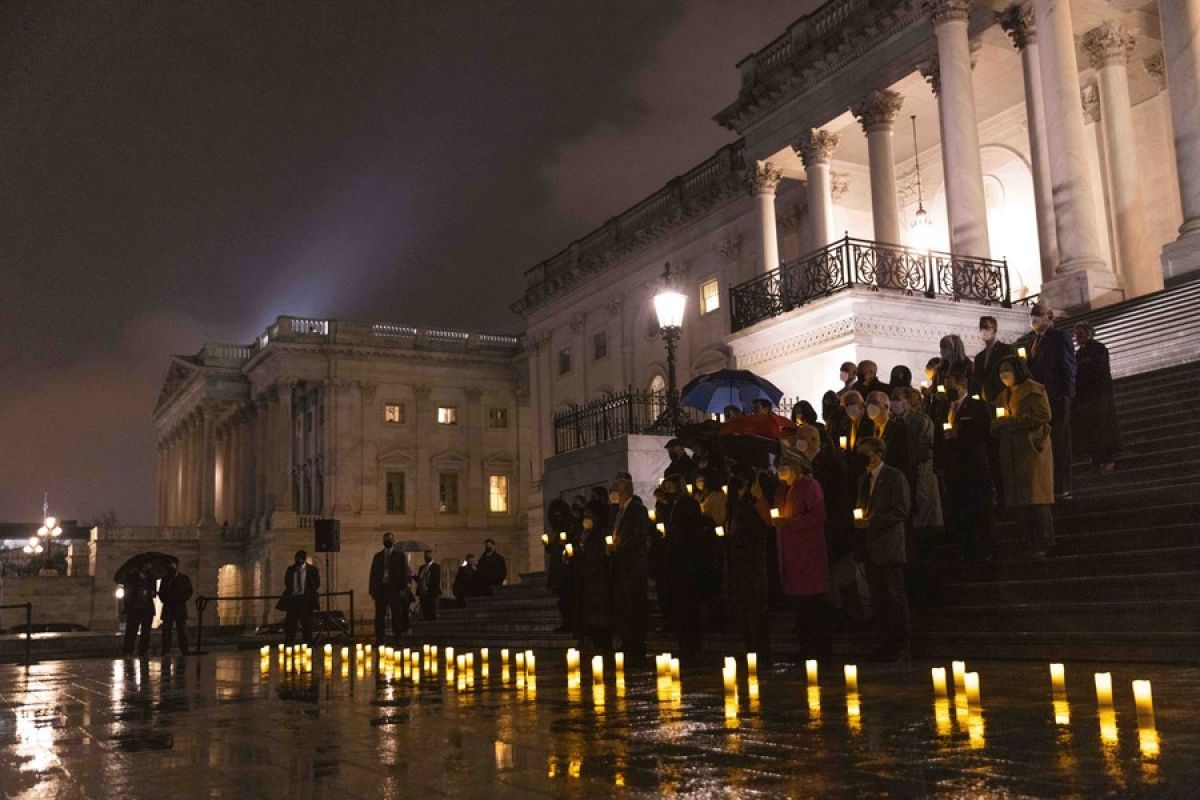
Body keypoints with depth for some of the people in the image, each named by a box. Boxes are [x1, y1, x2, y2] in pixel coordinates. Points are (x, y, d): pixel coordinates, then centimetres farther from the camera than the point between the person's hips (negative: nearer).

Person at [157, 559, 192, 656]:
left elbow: (189, 593, 5)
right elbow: (161, 593, 15)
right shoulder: (165, 579, 15)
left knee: (182, 631, -3)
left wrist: (180, 600, -8)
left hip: (180, 608, -2)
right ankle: (166, 652, -4)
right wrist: (165, 600, -3)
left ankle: (184, 651, -2)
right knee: (166, 631, -4)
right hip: (168, 608, 2)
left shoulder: (185, 578, 9)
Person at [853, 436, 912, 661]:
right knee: (878, 599, 10)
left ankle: (900, 646, 3)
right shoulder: (865, 478, 16)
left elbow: (901, 512, -13)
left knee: (894, 598, -3)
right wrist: (859, 520, 2)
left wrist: (871, 522, -16)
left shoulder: (894, 476, -7)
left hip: (889, 548, -7)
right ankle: (885, 644, 17)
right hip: (871, 548, 7)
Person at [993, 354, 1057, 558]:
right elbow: (1000, 426, 25)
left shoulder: (1033, 389, -1)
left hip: (1032, 449, -7)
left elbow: (1044, 415, -13)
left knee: (1035, 498, -11)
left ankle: (1043, 544, -9)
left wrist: (1011, 421, -15)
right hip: (1012, 453, 7)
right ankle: (1030, 545, 3)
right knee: (1020, 502, 2)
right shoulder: (1005, 396, 23)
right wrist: (997, 425, 1)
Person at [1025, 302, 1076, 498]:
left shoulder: (1059, 337, -4)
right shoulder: (1035, 340, 16)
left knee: (1059, 441, -3)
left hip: (1056, 399, -6)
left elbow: (1068, 367, -8)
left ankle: (1062, 487, 0)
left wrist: (1066, 395, -13)